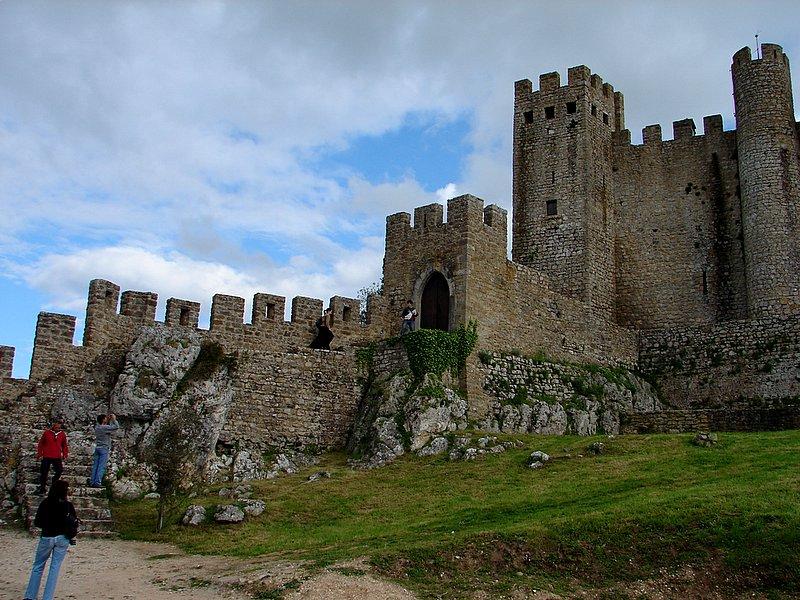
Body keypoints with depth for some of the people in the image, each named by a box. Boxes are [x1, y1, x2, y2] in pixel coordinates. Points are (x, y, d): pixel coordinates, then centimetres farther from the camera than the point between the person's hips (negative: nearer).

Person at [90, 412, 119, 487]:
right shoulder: (105, 427, -15)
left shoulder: (97, 427, 7)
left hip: (97, 448, 7)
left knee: (95, 466, 8)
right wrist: (114, 419, -4)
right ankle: (97, 482, -7)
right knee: (101, 467, -5)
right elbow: (116, 427, -15)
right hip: (104, 449, -7)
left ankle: (92, 482, 10)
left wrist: (108, 419, 17)